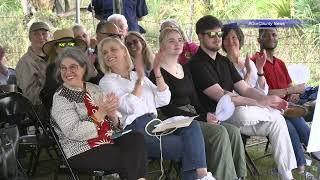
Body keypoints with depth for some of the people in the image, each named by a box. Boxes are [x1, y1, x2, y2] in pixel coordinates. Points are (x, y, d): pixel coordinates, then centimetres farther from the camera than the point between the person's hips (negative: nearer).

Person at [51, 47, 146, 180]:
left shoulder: (94, 89, 10)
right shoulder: (60, 98, -7)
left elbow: (114, 126, 11)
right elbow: (73, 133, -19)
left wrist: (112, 114, -12)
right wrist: (101, 113, -22)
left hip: (108, 142, 6)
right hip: (81, 153, -6)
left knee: (136, 138, -19)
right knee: (128, 159, -23)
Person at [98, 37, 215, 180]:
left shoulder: (137, 75, 23)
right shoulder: (106, 82, 6)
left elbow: (163, 100, 12)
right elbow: (130, 107, -10)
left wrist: (157, 73, 3)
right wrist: (140, 81, -6)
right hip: (135, 131, -5)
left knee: (192, 125, -24)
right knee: (186, 146, -23)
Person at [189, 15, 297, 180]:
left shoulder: (224, 62, 18)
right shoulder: (197, 64, -10)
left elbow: (245, 89, 12)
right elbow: (220, 96, -20)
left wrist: (267, 99, -9)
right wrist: (259, 103, -23)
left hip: (234, 111, 8)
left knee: (276, 120, -9)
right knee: (243, 112, -37)